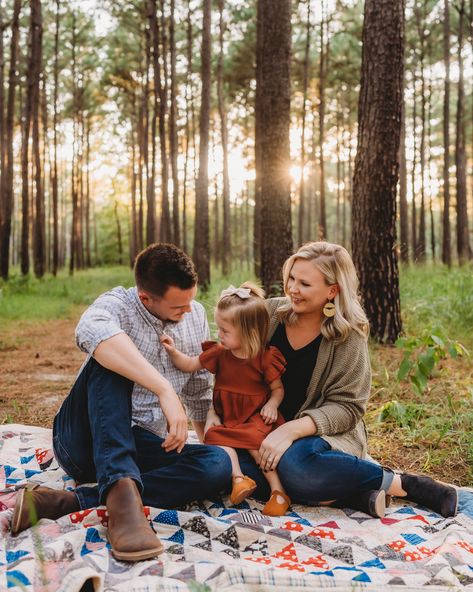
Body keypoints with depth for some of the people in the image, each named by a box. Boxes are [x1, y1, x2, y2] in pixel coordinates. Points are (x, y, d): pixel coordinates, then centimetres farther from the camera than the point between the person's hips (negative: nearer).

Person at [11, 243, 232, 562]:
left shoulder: (196, 316, 6)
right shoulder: (118, 305, -11)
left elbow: (200, 394, 18)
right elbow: (92, 331, -38)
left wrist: (212, 439, 12)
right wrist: (165, 390, -44)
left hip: (144, 447, 5)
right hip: (85, 437, -4)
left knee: (219, 463, -24)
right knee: (111, 359, -29)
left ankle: (63, 502, -31)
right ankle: (121, 491, -46)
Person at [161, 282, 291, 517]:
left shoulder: (265, 358, -9)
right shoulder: (219, 352, 1)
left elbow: (278, 388, 1)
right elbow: (189, 365, 7)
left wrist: (272, 405, -18)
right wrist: (173, 351, -10)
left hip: (255, 416, -4)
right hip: (226, 416, 4)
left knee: (254, 439, -29)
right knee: (215, 435, -25)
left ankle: (278, 489, -23)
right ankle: (238, 478, -33)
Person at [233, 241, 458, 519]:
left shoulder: (348, 337, -10)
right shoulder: (271, 312, -1)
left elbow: (346, 407, -13)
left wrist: (292, 429, -27)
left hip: (325, 434, -4)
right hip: (264, 430, 4)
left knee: (295, 462, -39)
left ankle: (399, 483, -15)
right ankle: (354, 494, -22)